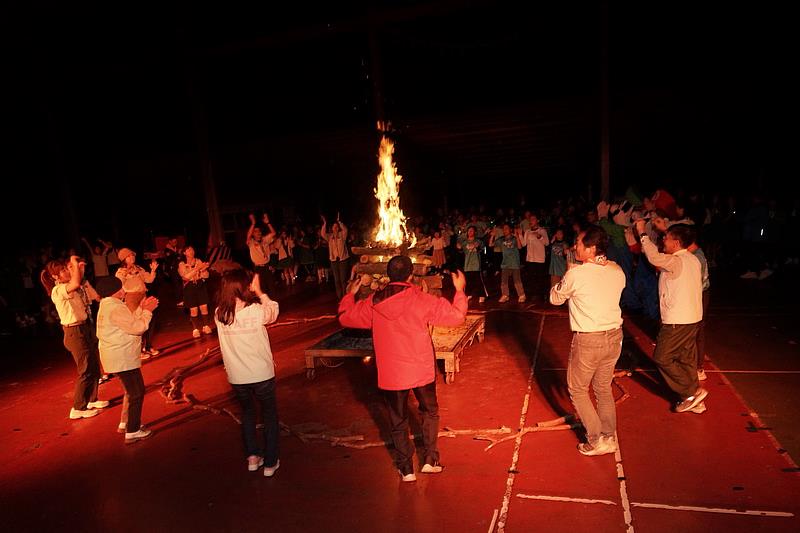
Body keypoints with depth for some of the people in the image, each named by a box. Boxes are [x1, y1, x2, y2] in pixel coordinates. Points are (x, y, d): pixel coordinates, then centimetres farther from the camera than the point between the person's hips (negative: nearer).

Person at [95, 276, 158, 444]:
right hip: (122, 358, -11)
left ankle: (125, 423, 35)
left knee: (131, 391, 24)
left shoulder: (107, 305, 11)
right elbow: (137, 327, -22)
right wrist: (148, 311, -11)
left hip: (119, 357, 11)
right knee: (137, 393, -1)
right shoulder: (115, 308, -22)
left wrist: (141, 308, 6)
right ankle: (132, 432, 6)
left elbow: (129, 321, 12)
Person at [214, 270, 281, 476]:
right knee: (270, 414, 18)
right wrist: (259, 292, 6)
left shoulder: (219, 314, -9)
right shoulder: (257, 311, -19)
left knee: (247, 412, 28)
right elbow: (274, 310, 2)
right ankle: (270, 463, 23)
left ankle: (252, 456, 28)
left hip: (237, 377, 3)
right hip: (262, 374, -3)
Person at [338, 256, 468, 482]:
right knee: (429, 412, 24)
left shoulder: (372, 303, -6)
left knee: (398, 421, 18)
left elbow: (345, 317, 7)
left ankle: (406, 469, 27)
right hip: (421, 370, -1)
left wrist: (351, 292, 22)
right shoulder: (421, 300, -14)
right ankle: (430, 460, 26)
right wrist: (460, 290, 6)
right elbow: (455, 315, -9)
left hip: (391, 375, 1)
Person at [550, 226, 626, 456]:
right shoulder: (617, 271, -1)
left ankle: (597, 440, 13)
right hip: (614, 336, 6)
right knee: (603, 388, 22)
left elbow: (555, 298, -2)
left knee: (578, 390, 13)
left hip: (588, 340, -6)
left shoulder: (576, 274, -18)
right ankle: (609, 437, 30)